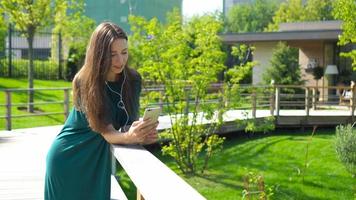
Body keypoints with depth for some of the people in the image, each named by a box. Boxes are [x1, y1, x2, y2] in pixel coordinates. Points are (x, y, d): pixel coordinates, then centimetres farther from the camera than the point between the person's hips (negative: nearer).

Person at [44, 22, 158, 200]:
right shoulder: (84, 83, -22)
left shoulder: (133, 79, -9)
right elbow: (105, 131, -27)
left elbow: (129, 124, -11)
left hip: (98, 158, 4)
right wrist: (128, 137, -47)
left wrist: (141, 133, -34)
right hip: (67, 157, -4)